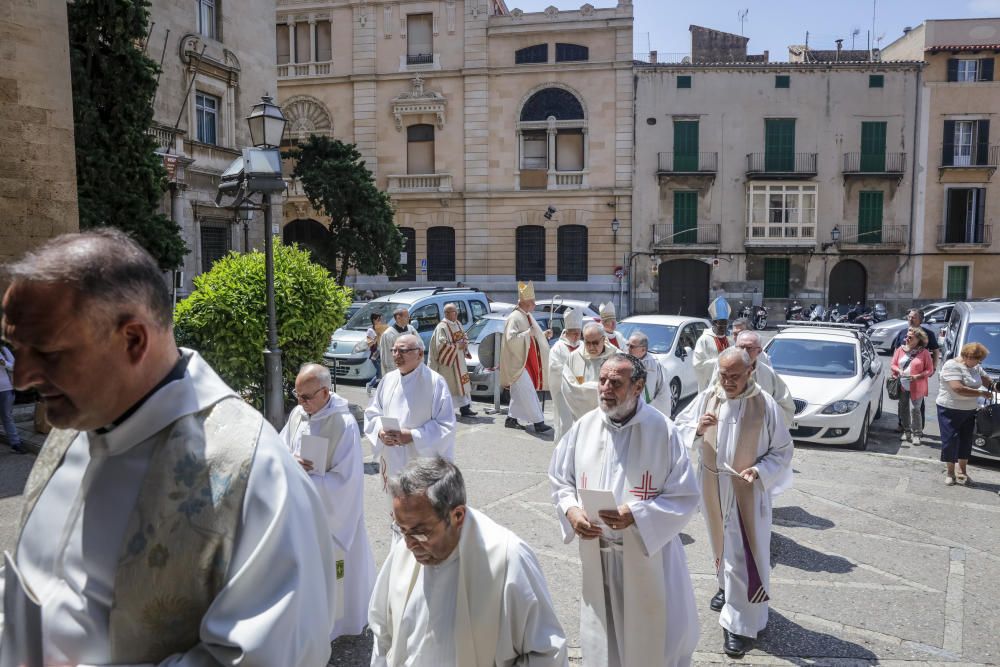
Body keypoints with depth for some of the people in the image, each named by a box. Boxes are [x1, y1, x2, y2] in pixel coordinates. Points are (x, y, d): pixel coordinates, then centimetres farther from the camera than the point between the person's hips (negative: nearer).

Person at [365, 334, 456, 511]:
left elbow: (446, 425, -13)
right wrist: (380, 432, -8)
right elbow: (372, 413, 13)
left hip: (424, 463, -5)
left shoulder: (435, 382, -12)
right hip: (392, 462, 6)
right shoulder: (388, 379, 5)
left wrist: (411, 436, -20)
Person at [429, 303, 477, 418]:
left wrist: (464, 344, -2)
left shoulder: (458, 324, 11)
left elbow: (465, 337, 19)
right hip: (447, 361, -8)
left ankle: (465, 408, 7)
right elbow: (442, 345, -21)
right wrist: (457, 346, -19)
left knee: (462, 382, 4)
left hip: (459, 360, 8)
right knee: (447, 385, 0)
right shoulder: (442, 327, -15)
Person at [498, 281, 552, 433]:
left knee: (520, 392, 14)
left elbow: (533, 337, 22)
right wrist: (528, 333, -28)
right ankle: (538, 422, -10)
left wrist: (544, 334, 6)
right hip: (519, 362, -10)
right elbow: (511, 339, -24)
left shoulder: (528, 317, 13)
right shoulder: (514, 318, -15)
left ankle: (511, 419, 22)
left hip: (530, 361, 10)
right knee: (528, 392, -10)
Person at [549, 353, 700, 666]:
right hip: (596, 556, 3)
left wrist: (636, 515, -23)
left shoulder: (662, 430, -14)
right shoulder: (584, 426, -3)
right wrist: (571, 511, -12)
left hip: (648, 555, -3)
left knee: (652, 641, 14)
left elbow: (685, 497, -11)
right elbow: (560, 481, 8)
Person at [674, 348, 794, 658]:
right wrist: (697, 429, -21)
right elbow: (679, 427, 1)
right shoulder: (707, 398, -6)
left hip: (747, 491, -4)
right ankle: (727, 586, 48)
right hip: (713, 486, 4)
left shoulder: (766, 405, -14)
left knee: (743, 552, -1)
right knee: (722, 542, 22)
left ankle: (741, 622, 9)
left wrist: (759, 471, -23)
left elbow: (783, 449, -7)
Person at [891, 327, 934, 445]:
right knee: (903, 409, 7)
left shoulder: (924, 352, -1)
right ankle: (906, 431, 20)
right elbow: (893, 365, 11)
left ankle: (917, 434, 2)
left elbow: (930, 370, -1)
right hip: (902, 386, 4)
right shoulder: (900, 349, 9)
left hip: (916, 387, -3)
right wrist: (899, 371, -9)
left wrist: (918, 376, -16)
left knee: (915, 409, -8)